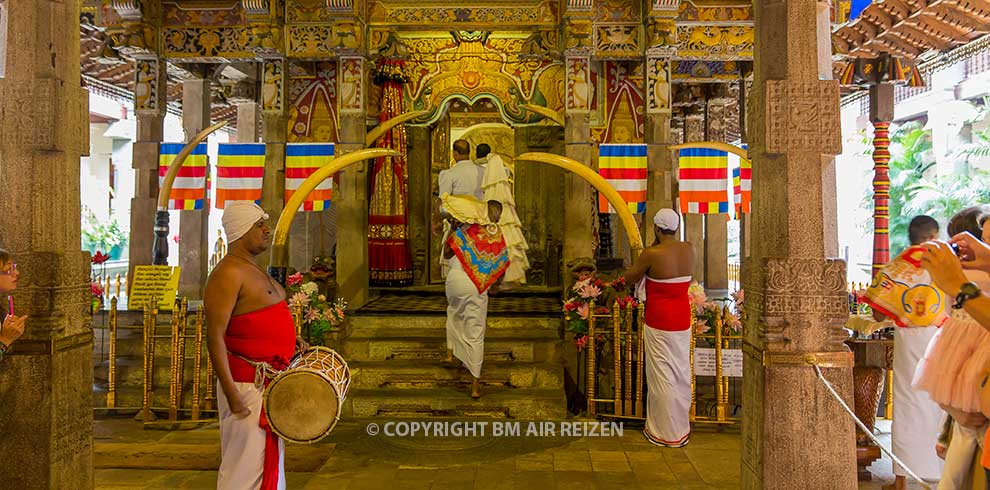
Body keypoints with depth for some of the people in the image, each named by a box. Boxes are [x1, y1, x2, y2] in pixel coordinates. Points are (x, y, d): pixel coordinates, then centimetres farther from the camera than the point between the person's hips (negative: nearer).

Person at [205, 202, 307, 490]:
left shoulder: (253, 270, 14)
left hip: (270, 380, 10)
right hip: (248, 384, -10)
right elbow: (215, 336, -22)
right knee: (247, 466, -2)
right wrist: (232, 394, -26)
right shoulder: (228, 273, -16)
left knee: (269, 457, 19)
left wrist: (291, 338, 13)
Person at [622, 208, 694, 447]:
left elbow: (629, 279, -4)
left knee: (662, 376, 3)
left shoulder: (652, 254, -18)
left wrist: (642, 261, 12)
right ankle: (681, 428, 29)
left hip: (659, 322, -6)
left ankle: (666, 433, 13)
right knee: (681, 372, 15)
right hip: (683, 319, 6)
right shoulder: (689, 250, -1)